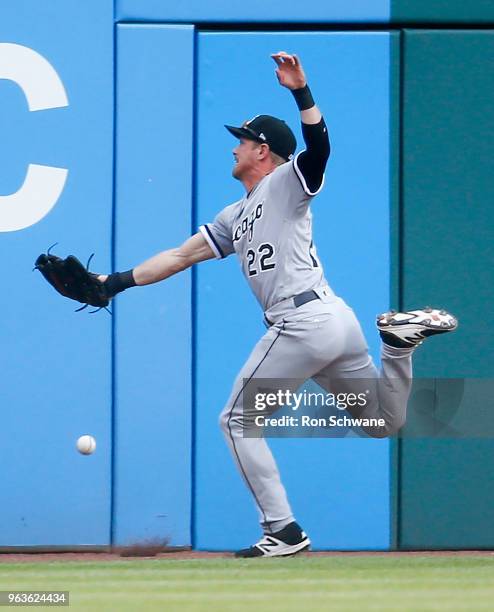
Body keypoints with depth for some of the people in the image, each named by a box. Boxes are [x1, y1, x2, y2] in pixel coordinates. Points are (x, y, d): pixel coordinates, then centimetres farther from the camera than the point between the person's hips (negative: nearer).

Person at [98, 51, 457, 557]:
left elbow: (319, 145, -19)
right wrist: (115, 282, 24)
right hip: (337, 321, 10)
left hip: (302, 323, -10)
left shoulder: (285, 184, 2)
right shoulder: (236, 217, 27)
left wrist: (301, 92, -31)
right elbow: (180, 256, 28)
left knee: (237, 421, 0)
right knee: (384, 422, 17)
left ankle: (284, 531, -5)